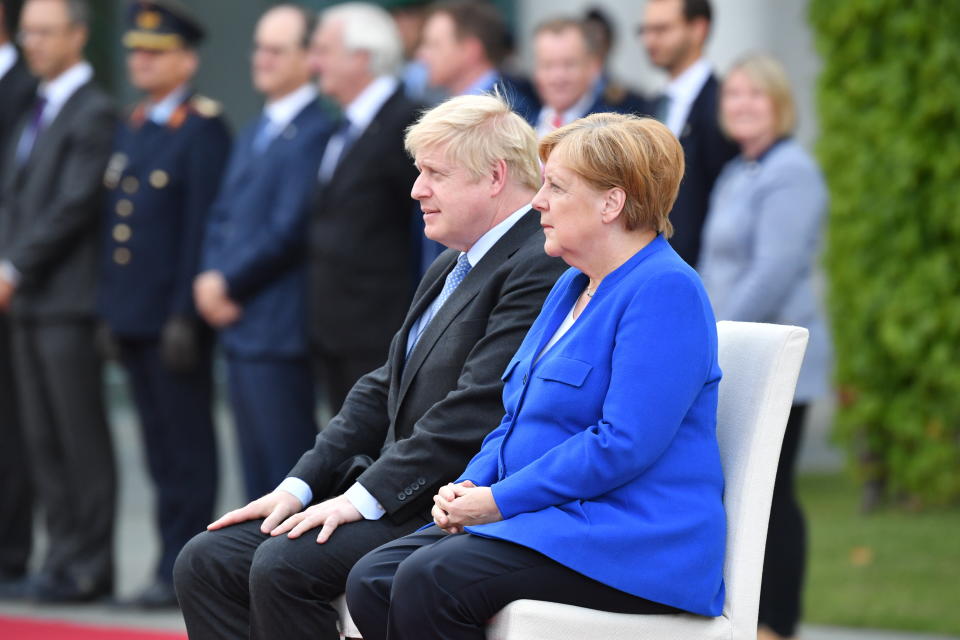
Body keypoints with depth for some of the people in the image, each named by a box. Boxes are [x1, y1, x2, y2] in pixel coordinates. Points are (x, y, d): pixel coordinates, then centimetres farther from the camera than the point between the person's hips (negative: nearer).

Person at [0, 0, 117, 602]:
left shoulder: (94, 113, -9)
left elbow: (74, 206, -16)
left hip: (68, 300, -8)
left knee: (81, 434, -4)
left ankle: (89, 564, 0)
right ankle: (66, 553, 13)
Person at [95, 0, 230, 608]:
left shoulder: (204, 129, -9)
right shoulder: (131, 128, 16)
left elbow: (204, 226, -14)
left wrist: (186, 315, -18)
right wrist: (109, 308, 14)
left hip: (176, 317, -8)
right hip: (134, 317, 8)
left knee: (187, 444, -2)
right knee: (160, 444, 11)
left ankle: (182, 570, 0)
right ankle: (173, 555, 16)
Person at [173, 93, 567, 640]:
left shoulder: (541, 267, -13)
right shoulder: (451, 266, 20)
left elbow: (474, 411, -21)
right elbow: (384, 390, 19)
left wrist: (363, 497, -19)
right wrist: (301, 486, 6)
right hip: (391, 494, 10)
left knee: (284, 565, -27)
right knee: (207, 563, -3)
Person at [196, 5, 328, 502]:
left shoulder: (314, 133, -12)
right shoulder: (253, 134, 19)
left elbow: (288, 231, -17)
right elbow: (223, 217, 19)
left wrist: (227, 283, -9)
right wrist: (212, 278, 1)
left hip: (279, 330, -9)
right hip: (238, 323, 9)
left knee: (288, 466, -7)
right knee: (256, 469, 11)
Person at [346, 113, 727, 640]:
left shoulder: (665, 291, -13)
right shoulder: (573, 286, 20)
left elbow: (624, 444, -21)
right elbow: (519, 416, 26)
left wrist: (500, 500, -16)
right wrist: (470, 487, 4)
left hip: (630, 546, -10)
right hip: (549, 519, 10)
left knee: (429, 582, -28)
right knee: (372, 581, -11)